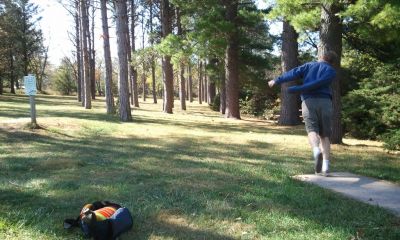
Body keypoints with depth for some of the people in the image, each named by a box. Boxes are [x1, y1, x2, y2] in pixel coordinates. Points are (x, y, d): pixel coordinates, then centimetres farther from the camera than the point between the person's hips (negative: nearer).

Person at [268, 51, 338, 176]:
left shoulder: (309, 65, 18)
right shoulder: (331, 71, 12)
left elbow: (294, 73, 1)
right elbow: (318, 83, -4)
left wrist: (277, 80, -2)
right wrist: (298, 89, -5)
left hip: (309, 102, 0)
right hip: (325, 102, 0)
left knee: (312, 130, -7)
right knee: (325, 135, 7)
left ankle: (316, 151, -39)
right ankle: (325, 167, -2)